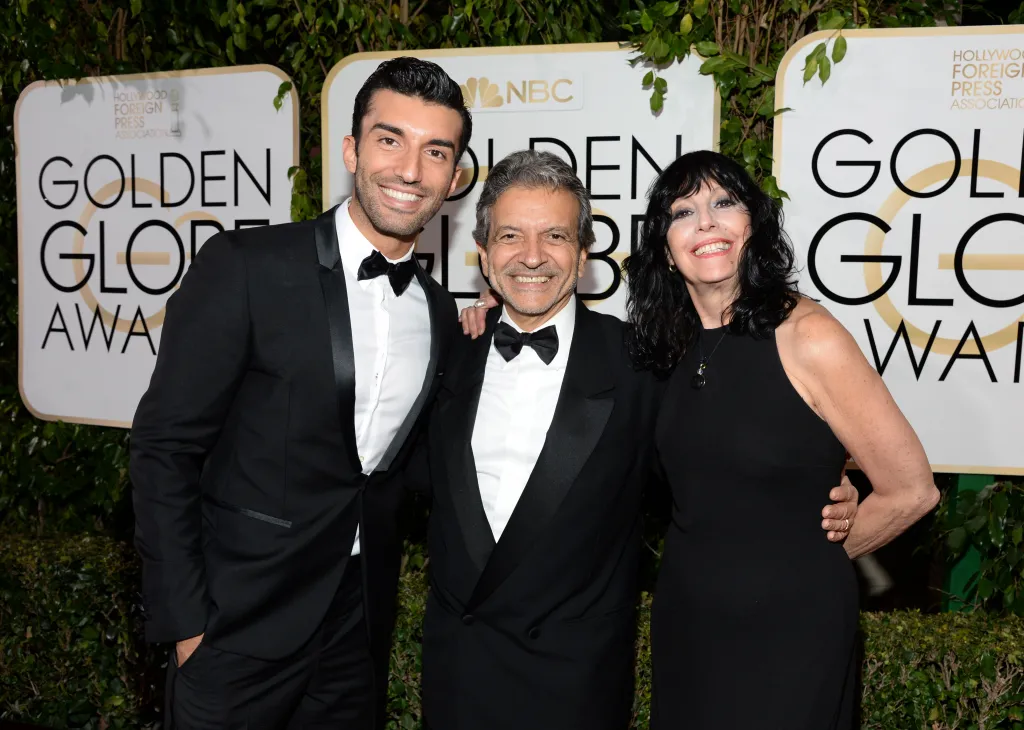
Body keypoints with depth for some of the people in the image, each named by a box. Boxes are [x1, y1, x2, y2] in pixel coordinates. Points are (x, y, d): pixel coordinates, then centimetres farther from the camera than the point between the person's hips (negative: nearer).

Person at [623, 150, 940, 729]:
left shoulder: (808, 336, -19)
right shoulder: (673, 342, -2)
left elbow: (910, 491, -13)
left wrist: (804, 559, 0)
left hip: (787, 625, -5)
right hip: (683, 617, 5)